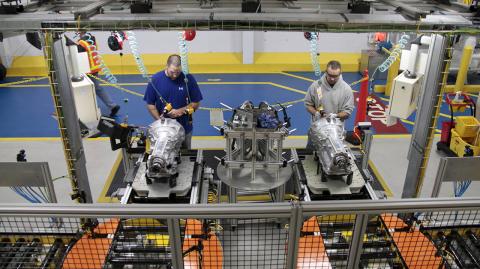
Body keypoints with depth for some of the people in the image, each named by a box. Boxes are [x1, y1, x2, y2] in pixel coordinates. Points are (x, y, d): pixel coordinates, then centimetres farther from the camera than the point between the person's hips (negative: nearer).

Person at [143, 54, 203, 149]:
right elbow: (150, 104, -3)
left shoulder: (189, 79, -11)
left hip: (184, 128, 0)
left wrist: (180, 111, -19)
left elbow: (196, 103, -5)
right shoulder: (155, 80, -9)